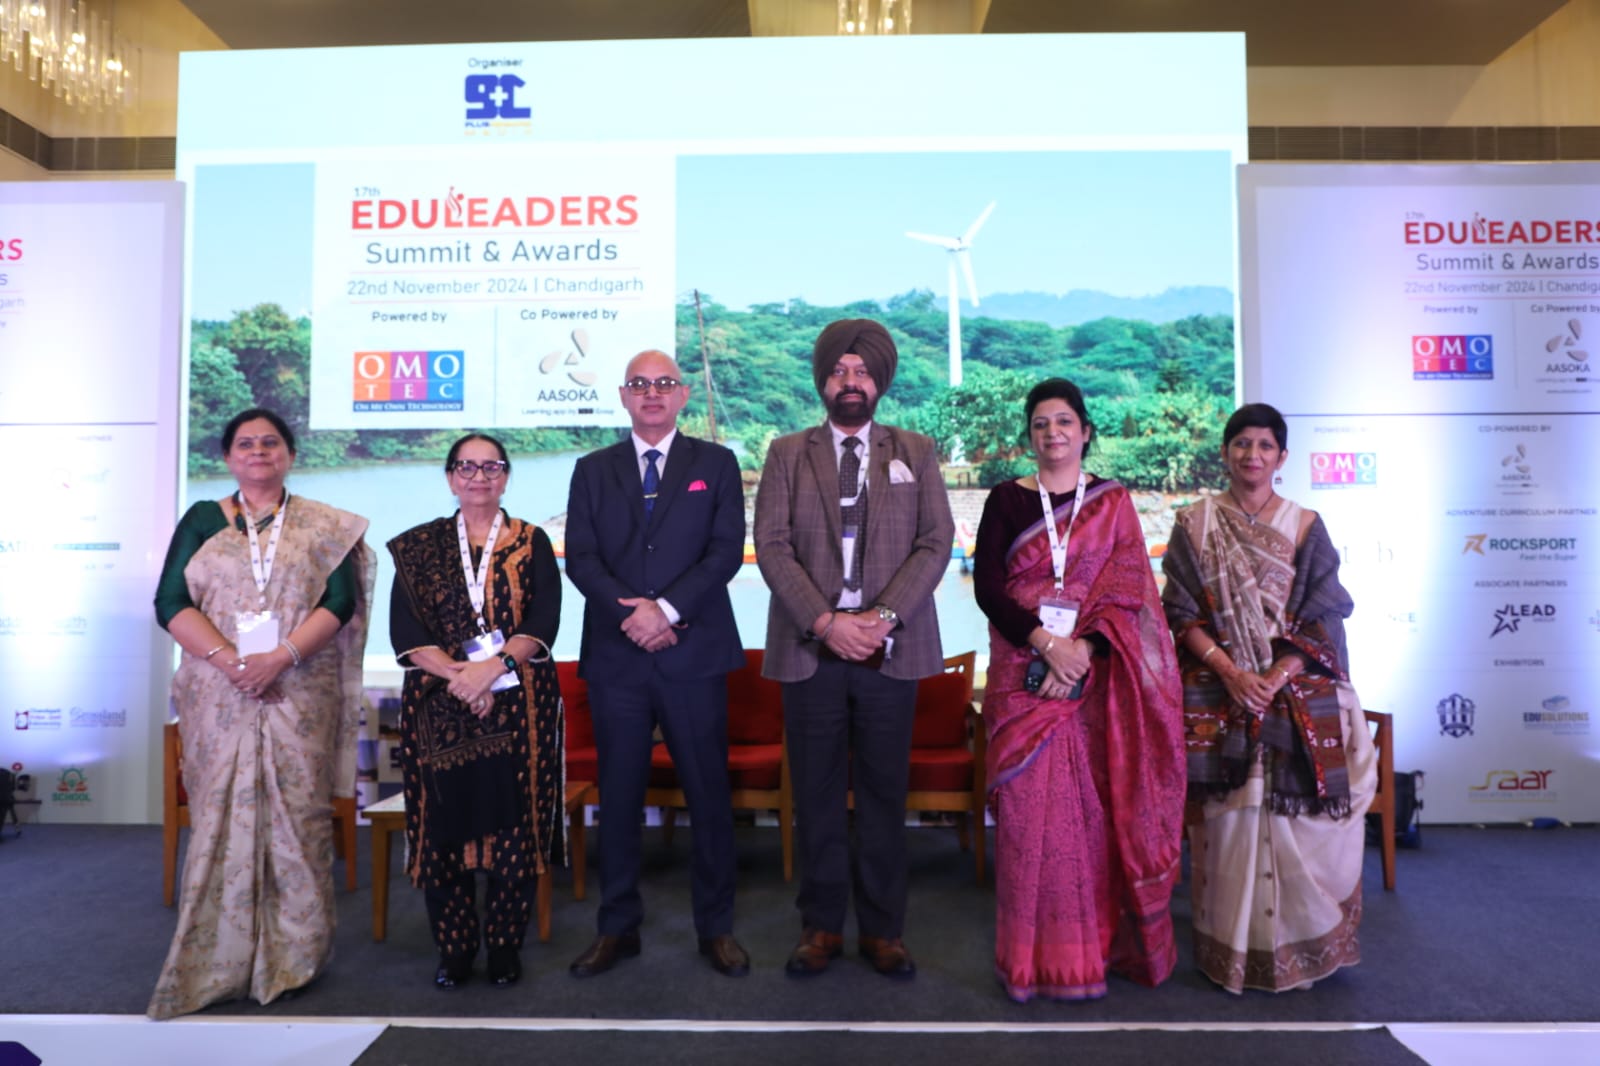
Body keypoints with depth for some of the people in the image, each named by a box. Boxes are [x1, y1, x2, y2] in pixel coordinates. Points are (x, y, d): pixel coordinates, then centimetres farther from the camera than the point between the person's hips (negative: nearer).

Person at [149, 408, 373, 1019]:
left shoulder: (324, 527, 8)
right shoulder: (202, 521, 11)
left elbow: (339, 603, -2)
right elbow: (171, 603, 1)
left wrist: (280, 657, -16)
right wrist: (229, 660, -13)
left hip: (300, 693, -1)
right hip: (220, 692, 1)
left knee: (296, 813, 0)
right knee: (222, 812, 2)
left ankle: (292, 957, 11)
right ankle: (218, 962, 13)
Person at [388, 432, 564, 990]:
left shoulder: (532, 542, 8)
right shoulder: (419, 546, 10)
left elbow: (544, 623, -3)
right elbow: (405, 630, 0)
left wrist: (494, 667, -18)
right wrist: (458, 674, -14)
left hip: (519, 705, 0)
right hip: (439, 705, 1)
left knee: (515, 822, -1)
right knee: (445, 822, 1)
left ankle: (505, 947, 15)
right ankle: (453, 950, 16)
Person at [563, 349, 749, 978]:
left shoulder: (716, 464, 7)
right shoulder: (593, 470, 12)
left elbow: (726, 551, -4)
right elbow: (580, 558, 2)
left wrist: (667, 608, -15)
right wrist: (632, 613, -14)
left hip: (695, 654, -1)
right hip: (616, 656, 2)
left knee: (709, 792, 4)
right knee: (618, 795, 9)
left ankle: (716, 927, 18)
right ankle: (618, 927, 22)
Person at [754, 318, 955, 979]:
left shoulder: (916, 453, 10)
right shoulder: (788, 454, 9)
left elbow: (936, 543, 1)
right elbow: (771, 546, -1)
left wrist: (883, 616, -12)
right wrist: (825, 621, -13)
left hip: (890, 651, 0)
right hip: (811, 650, 0)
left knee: (884, 794, 7)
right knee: (817, 796, 7)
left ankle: (882, 929, 20)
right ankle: (821, 926, 21)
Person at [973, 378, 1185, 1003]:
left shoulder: (1113, 502, 9)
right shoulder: (1006, 500, 8)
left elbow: (1125, 586, -1)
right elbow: (986, 584, -2)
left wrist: (1083, 649, -16)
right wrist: (1045, 643, -14)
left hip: (1096, 672, 0)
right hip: (1025, 670, 0)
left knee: (1096, 803, 1)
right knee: (1030, 804, -2)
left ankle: (1100, 942, 17)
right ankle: (1036, 953, 10)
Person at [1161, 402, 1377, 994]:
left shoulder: (1304, 525, 6)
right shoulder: (1195, 524, 5)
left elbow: (1321, 618, 1)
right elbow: (1181, 612, 0)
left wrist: (1277, 675, -13)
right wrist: (1229, 670, -12)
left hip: (1296, 691, 1)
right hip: (1218, 693, 0)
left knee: (1296, 816, -1)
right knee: (1229, 818, 0)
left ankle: (1302, 943, 18)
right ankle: (1232, 951, 14)